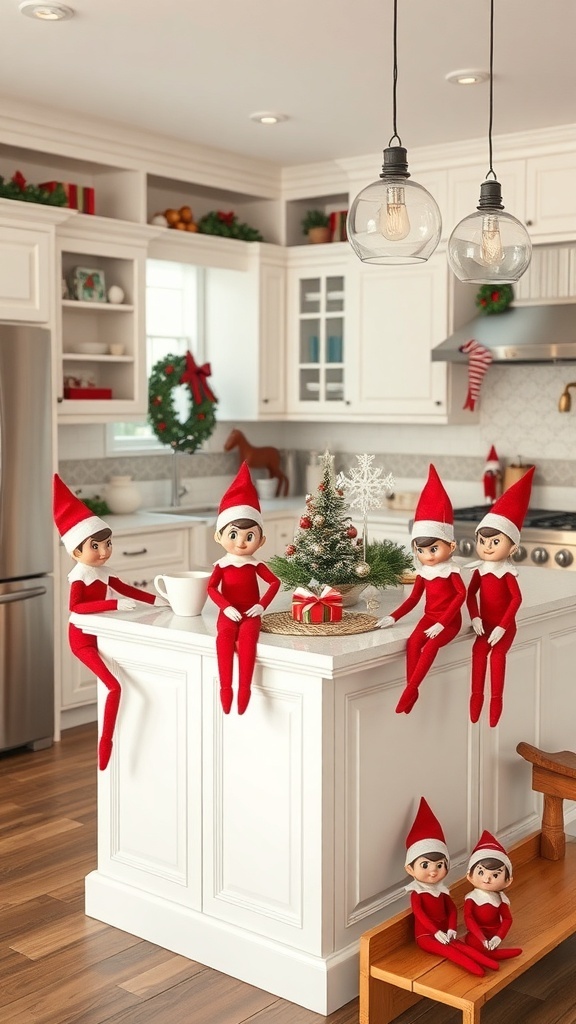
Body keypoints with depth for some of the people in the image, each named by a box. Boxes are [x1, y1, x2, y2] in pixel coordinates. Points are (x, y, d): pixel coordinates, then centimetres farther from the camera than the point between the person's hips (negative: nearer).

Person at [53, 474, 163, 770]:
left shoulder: (102, 574, 4)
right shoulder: (80, 577, -20)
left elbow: (126, 589, 17)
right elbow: (75, 607, -35)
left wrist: (156, 600, 10)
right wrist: (115, 605, -37)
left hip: (98, 636, 9)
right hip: (82, 639, -9)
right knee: (115, 687, -18)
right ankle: (105, 741, -10)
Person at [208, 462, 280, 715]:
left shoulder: (256, 565, 3)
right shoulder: (221, 565, 2)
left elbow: (275, 582, -1)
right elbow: (211, 587, -7)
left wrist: (262, 605, -11)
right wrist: (226, 608, -19)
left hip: (250, 614, 0)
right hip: (229, 613, 0)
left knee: (247, 637, -32)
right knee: (224, 637, -32)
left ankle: (245, 687, -34)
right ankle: (226, 687, -32)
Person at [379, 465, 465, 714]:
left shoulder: (451, 571, -9)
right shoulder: (423, 573, 6)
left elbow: (461, 595, -17)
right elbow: (413, 599, 11)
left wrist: (442, 623, -24)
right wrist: (393, 617, -1)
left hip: (449, 621, -5)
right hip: (429, 617, 5)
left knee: (430, 645, -30)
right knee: (413, 642, -23)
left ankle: (408, 691, -32)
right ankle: (412, 691, -21)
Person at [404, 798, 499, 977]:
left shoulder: (442, 890, 8)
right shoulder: (416, 893, -8)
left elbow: (452, 910, 5)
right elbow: (419, 914, -17)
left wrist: (451, 929, -11)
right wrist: (436, 932, -23)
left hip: (444, 932, 5)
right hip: (426, 935, -5)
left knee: (460, 945, -24)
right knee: (447, 949, -30)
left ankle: (485, 961, -44)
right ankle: (472, 966, -50)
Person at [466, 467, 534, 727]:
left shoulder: (507, 573, -12)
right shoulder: (479, 569, 1)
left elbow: (516, 598, -14)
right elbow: (471, 594, 3)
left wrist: (502, 627, -18)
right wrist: (475, 618, -12)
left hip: (505, 626, -4)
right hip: (485, 624, 4)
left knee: (497, 654, -22)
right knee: (478, 651, -17)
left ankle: (496, 700, -13)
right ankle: (477, 695, -8)